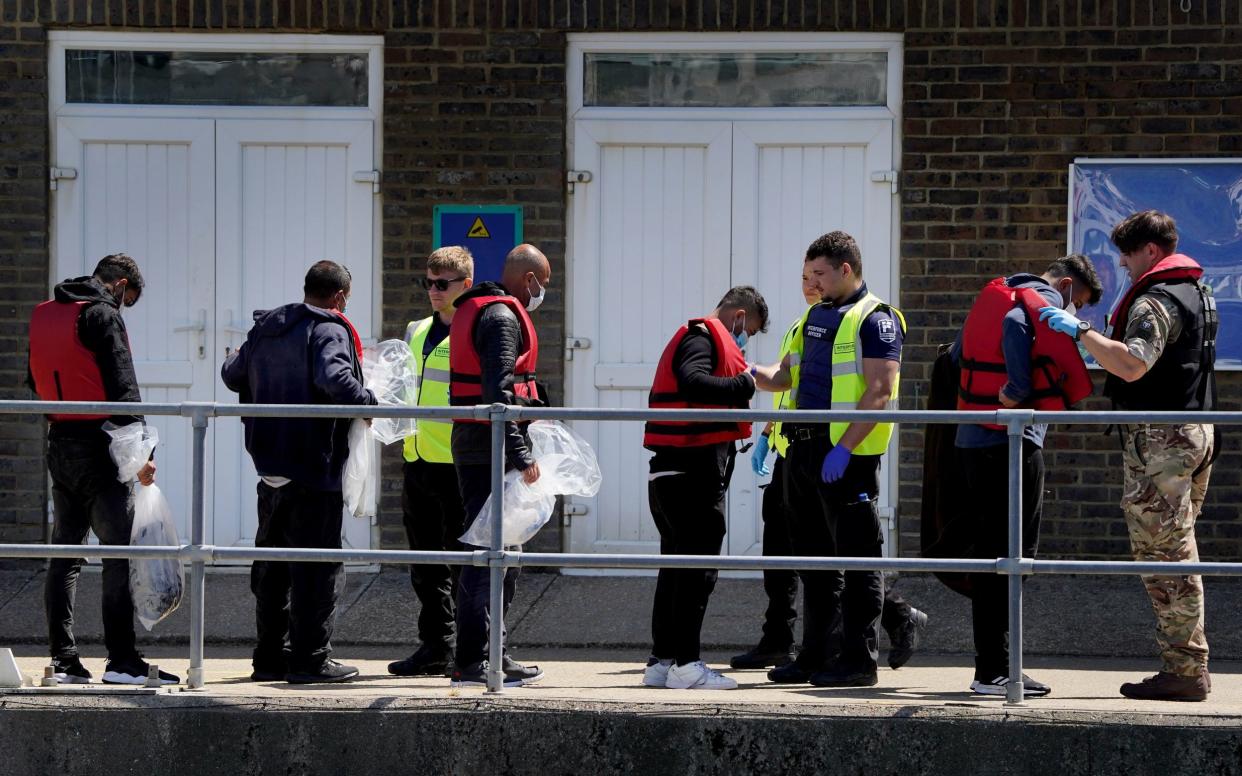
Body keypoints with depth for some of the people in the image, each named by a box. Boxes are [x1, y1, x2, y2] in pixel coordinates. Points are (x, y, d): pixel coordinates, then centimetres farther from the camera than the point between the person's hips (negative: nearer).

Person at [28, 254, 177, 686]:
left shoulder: (44, 315, 14)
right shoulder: (103, 315, -10)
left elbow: (35, 381, 22)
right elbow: (122, 386, -15)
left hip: (59, 445, 8)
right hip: (98, 445, -8)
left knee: (65, 551, 11)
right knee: (120, 551, -6)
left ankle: (63, 659, 10)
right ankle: (121, 661, -10)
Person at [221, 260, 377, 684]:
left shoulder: (263, 330, 13)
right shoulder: (328, 331, -11)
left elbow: (232, 375, 24)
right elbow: (334, 378, -28)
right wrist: (367, 400, -13)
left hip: (271, 469, 8)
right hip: (315, 467, -8)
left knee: (272, 565, 14)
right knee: (318, 565, -2)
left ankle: (270, 656, 18)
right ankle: (310, 658, -3)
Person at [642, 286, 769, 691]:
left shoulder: (698, 336, 23)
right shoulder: (703, 337, -8)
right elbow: (692, 383, -27)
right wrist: (744, 384, -20)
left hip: (669, 473, 10)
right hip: (693, 472, -10)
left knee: (677, 565, 13)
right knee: (698, 567, -8)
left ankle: (661, 661, 16)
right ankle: (685, 665, -9)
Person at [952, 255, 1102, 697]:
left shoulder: (993, 298, 18)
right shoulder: (1045, 305, -7)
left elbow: (956, 357, 22)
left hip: (971, 441, 8)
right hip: (1013, 444, -8)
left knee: (987, 551, 12)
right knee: (1012, 556, -5)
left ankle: (988, 666, 15)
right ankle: (995, 672, -7)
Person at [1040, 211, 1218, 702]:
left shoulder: (1154, 301, -13)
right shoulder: (1198, 293, 18)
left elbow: (1132, 365, -27)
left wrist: (1080, 331, -21)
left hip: (1159, 438, -10)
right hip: (1197, 430, 10)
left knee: (1163, 554, -8)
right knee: (1177, 553, 13)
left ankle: (1183, 670, -9)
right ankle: (1189, 667, 14)